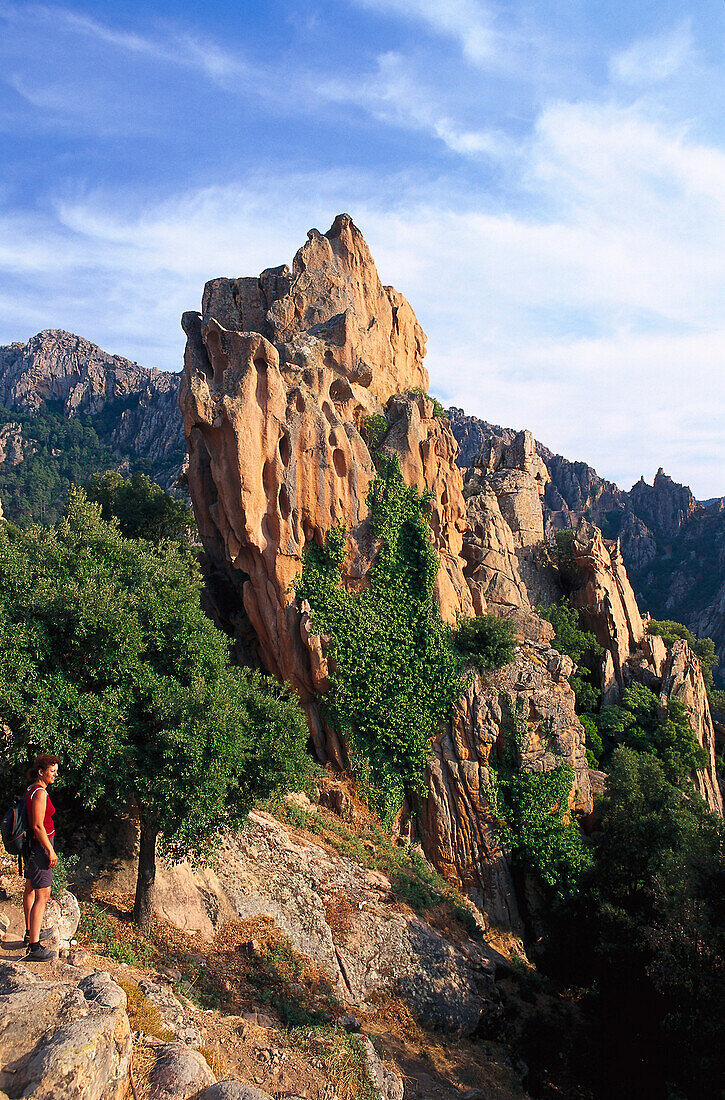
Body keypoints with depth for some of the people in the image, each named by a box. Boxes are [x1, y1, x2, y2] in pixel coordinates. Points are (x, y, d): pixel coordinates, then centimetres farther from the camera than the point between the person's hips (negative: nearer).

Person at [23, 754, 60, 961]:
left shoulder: (32, 789, 9)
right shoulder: (40, 793, -21)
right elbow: (38, 826, -23)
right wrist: (50, 851, -18)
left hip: (31, 844, 11)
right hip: (39, 845, -11)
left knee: (31, 888, 21)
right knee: (42, 896, -9)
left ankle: (31, 932, 37)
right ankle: (34, 946, -9)